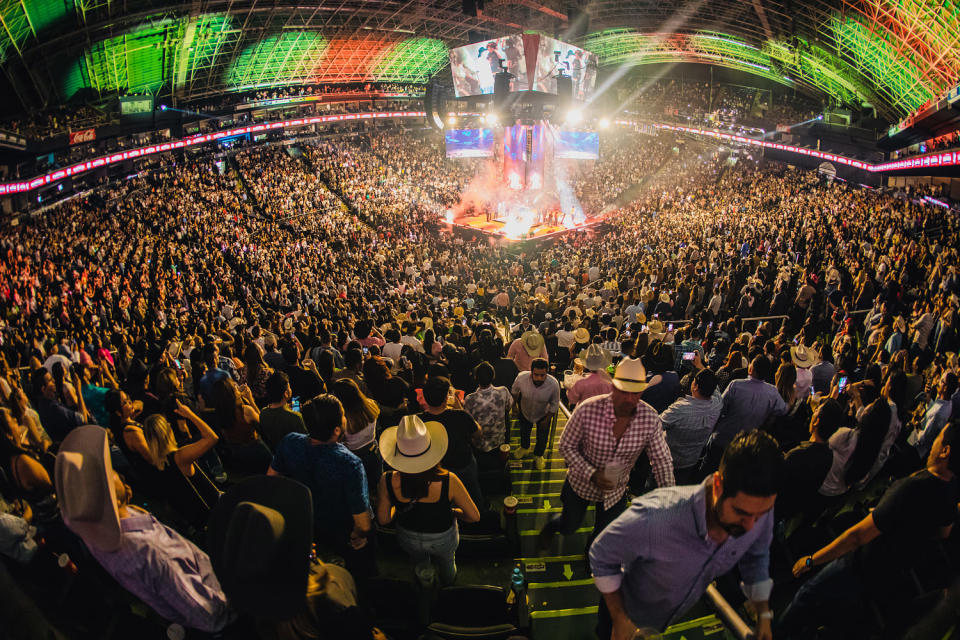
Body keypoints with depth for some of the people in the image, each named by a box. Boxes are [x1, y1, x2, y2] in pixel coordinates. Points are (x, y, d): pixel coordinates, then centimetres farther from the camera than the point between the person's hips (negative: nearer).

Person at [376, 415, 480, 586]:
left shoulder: (388, 481, -32)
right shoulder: (448, 481, -36)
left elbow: (383, 519, -15)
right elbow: (474, 516, -23)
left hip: (408, 539, 0)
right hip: (443, 538, 0)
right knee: (447, 563, 37)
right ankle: (448, 591, 62)